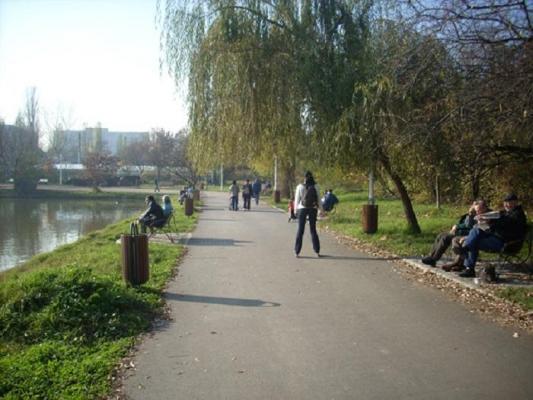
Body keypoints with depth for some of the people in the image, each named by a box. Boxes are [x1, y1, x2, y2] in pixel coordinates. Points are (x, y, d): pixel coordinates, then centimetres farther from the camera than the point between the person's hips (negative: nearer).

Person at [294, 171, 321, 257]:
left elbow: (297, 199, -1)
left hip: (302, 209, -1)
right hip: (313, 209, 1)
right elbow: (318, 198, -2)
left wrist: (296, 209, 10)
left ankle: (297, 252, 3)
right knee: (313, 230, 11)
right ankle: (317, 251, 10)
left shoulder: (300, 187, -6)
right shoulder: (315, 186, -5)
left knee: (300, 230, 5)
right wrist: (319, 209, 7)